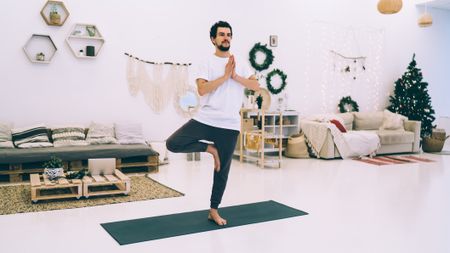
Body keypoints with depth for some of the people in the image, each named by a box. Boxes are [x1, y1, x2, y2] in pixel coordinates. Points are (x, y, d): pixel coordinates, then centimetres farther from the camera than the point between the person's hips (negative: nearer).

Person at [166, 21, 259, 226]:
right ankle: (209, 148, 5)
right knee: (172, 144, -18)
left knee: (223, 170, 7)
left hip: (229, 125, 2)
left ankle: (214, 211, 23)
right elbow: (202, 89, -15)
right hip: (205, 119, -2)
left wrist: (235, 77, -11)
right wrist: (225, 75, -17)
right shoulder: (206, 63, 0)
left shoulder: (240, 64, 11)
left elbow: (256, 86, 1)